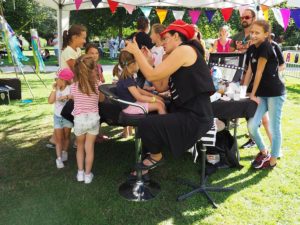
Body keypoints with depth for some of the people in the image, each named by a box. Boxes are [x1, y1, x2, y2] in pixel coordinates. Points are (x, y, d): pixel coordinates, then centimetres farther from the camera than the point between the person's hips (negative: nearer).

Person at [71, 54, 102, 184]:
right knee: (89, 148, 11)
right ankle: (87, 174, 21)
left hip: (79, 119, 0)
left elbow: (73, 98, 3)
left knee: (80, 147, 21)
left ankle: (80, 173, 27)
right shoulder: (97, 84, -7)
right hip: (93, 118, 0)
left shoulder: (74, 86, -9)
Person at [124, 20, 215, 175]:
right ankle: (152, 156, 31)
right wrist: (148, 61, 14)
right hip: (186, 112, 11)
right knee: (149, 117, 19)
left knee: (146, 124, -19)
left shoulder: (185, 50, -13)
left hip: (196, 117, -11)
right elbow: (161, 87, 12)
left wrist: (136, 51, -6)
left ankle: (156, 157, 11)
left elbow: (152, 76, -18)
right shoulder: (180, 54, 18)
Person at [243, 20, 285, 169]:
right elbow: (249, 71, 10)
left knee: (274, 127, 4)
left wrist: (253, 94, -8)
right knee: (251, 126, 1)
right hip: (262, 94, 7)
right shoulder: (253, 48, 10)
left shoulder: (265, 47, -15)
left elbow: (259, 72, -14)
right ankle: (264, 152, 24)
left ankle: (272, 160, 19)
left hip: (275, 93, -7)